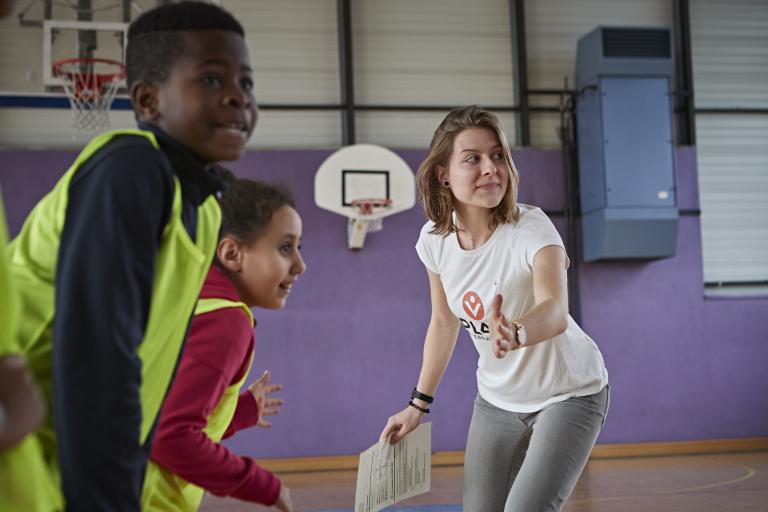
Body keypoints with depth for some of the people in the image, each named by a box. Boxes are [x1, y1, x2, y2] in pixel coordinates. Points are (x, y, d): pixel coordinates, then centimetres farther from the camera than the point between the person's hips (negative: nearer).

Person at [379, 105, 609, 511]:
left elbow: (556, 311, -46)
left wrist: (515, 334, -68)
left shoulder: (531, 228, -28)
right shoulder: (434, 239, -11)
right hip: (497, 399, 5)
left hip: (568, 395, -5)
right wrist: (419, 404, 8)